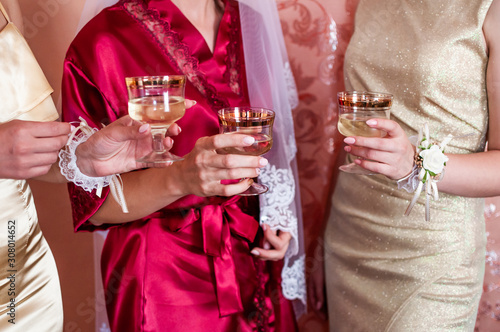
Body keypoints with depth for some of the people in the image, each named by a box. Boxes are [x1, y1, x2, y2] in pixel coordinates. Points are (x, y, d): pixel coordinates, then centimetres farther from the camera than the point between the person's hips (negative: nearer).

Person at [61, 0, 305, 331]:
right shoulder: (101, 44, -17)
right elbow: (93, 206, -15)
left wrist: (278, 218, -2)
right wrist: (179, 178, -32)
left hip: (258, 262, 5)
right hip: (163, 278, -5)